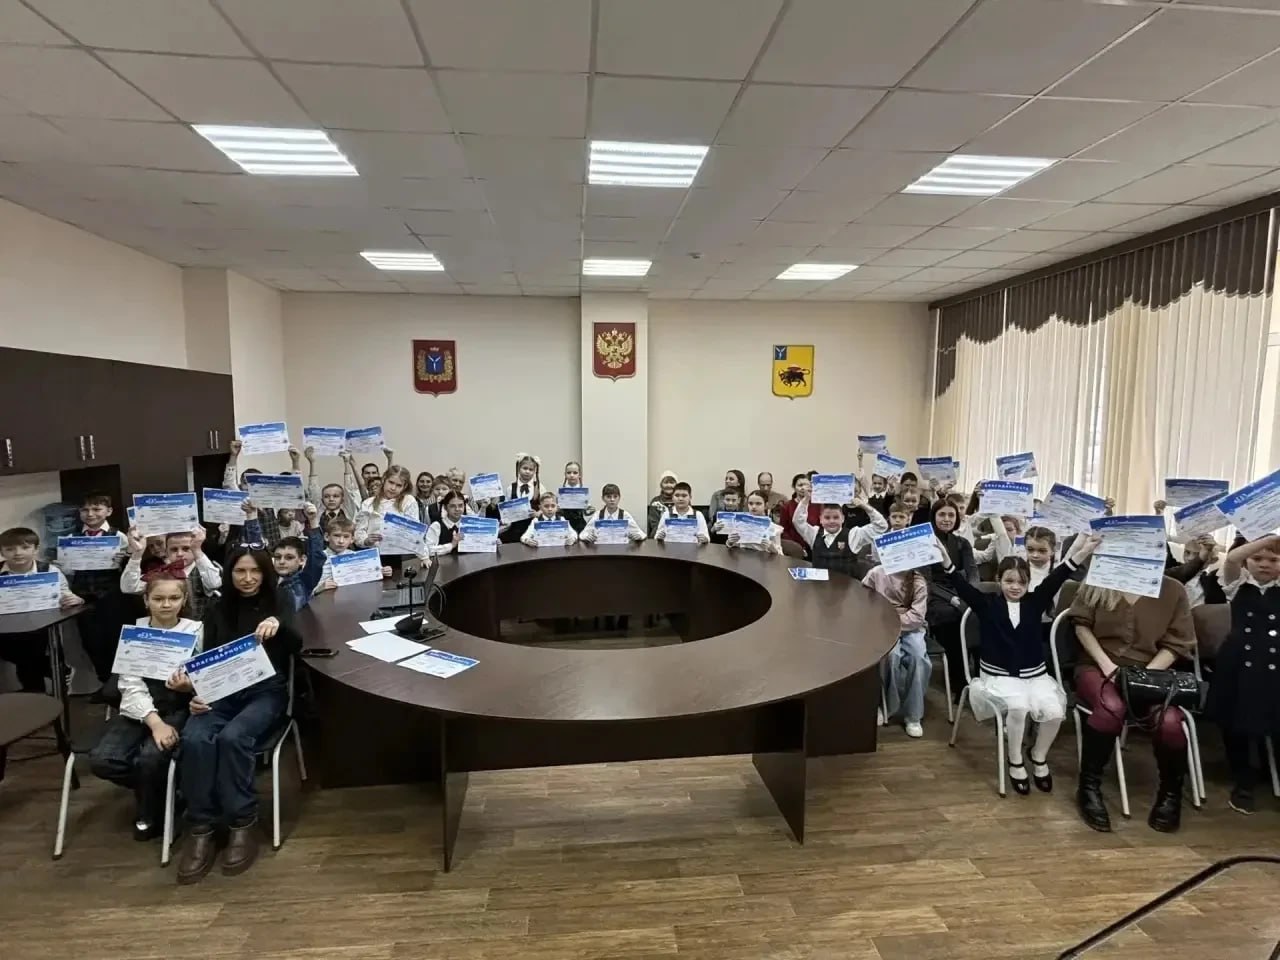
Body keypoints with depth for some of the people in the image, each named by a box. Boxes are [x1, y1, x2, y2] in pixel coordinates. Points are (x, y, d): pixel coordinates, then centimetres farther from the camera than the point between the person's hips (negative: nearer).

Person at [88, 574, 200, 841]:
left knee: (151, 758, -27)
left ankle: (151, 814, 4)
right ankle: (162, 789, 8)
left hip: (177, 708, -3)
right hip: (138, 708, 3)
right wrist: (154, 722, -21)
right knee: (102, 760, -20)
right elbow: (131, 685, -6)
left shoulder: (195, 631, -1)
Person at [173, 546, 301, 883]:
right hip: (222, 692, 3)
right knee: (194, 739, -29)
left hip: (266, 691, -2)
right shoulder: (218, 611, 14)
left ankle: (242, 824, -17)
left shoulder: (279, 604, 7)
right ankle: (202, 828, -17)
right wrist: (197, 692, -12)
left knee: (232, 737, -32)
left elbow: (295, 647, -8)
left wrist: (278, 625, -30)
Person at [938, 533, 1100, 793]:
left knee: (1054, 711, -21)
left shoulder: (1035, 602, 3)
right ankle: (1015, 761, -3)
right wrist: (947, 563, -37)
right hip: (998, 676, -3)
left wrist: (1076, 557, -31)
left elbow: (1054, 580, -13)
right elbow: (963, 586, -17)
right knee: (1018, 706, -30)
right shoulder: (987, 604, -2)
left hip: (1035, 675, 3)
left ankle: (1039, 757, 11)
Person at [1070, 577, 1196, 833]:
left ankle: (1170, 792, 1)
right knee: (1112, 708, -36)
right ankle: (1089, 786, -16)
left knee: (1169, 721, -30)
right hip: (1098, 667, -1)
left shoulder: (1173, 590, 3)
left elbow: (1175, 644, 3)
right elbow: (1082, 624, 3)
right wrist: (1106, 664, -10)